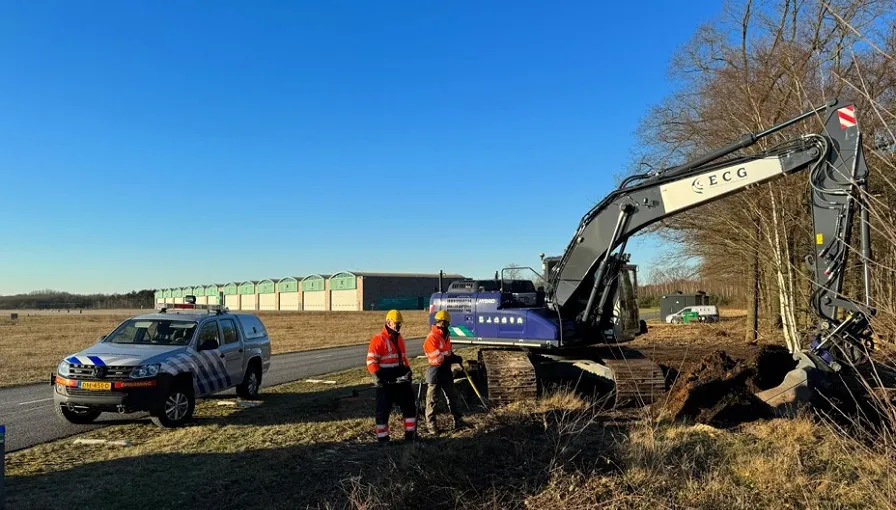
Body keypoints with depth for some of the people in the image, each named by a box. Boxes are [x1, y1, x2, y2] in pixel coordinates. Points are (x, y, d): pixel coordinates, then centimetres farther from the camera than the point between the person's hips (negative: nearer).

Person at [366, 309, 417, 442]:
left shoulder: (400, 339, 13)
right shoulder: (378, 339, -12)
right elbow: (371, 360, -15)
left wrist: (407, 370, 8)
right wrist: (377, 377, -23)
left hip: (400, 379, 8)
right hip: (385, 381, -7)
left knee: (410, 405, 10)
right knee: (384, 409, 1)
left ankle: (410, 433, 21)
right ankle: (382, 437, 12)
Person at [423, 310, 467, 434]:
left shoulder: (445, 335, 9)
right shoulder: (432, 337, -19)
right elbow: (436, 359, -23)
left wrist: (454, 357, 0)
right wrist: (453, 359, -22)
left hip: (446, 371, 9)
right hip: (435, 372, -9)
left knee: (453, 396, 13)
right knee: (431, 400, 4)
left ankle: (458, 422, 23)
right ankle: (431, 425, 15)